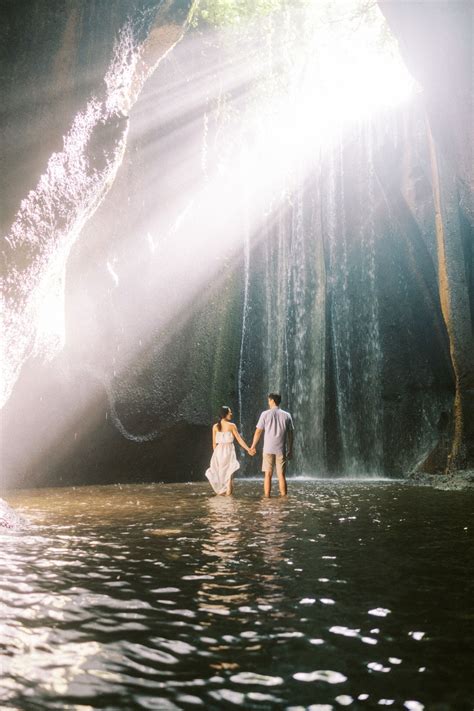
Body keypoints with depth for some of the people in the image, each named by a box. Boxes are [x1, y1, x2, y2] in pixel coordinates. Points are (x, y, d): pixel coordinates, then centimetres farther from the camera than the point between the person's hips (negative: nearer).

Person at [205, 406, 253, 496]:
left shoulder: (215, 426, 3)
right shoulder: (231, 425, -6)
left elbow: (214, 443, 6)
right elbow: (239, 439, -5)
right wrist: (248, 449, 1)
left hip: (218, 451, 3)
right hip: (229, 451, -3)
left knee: (219, 472, 14)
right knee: (228, 473, 4)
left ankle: (220, 491, 16)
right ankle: (228, 492, -1)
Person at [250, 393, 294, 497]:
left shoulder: (265, 414, -3)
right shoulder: (287, 415, 3)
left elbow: (258, 431, -1)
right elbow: (290, 434, 6)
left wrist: (253, 446, 10)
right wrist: (290, 450, 14)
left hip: (268, 449, -1)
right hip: (281, 450, 1)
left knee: (268, 474, 4)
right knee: (281, 475, 6)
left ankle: (267, 497, 3)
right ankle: (283, 496, 4)